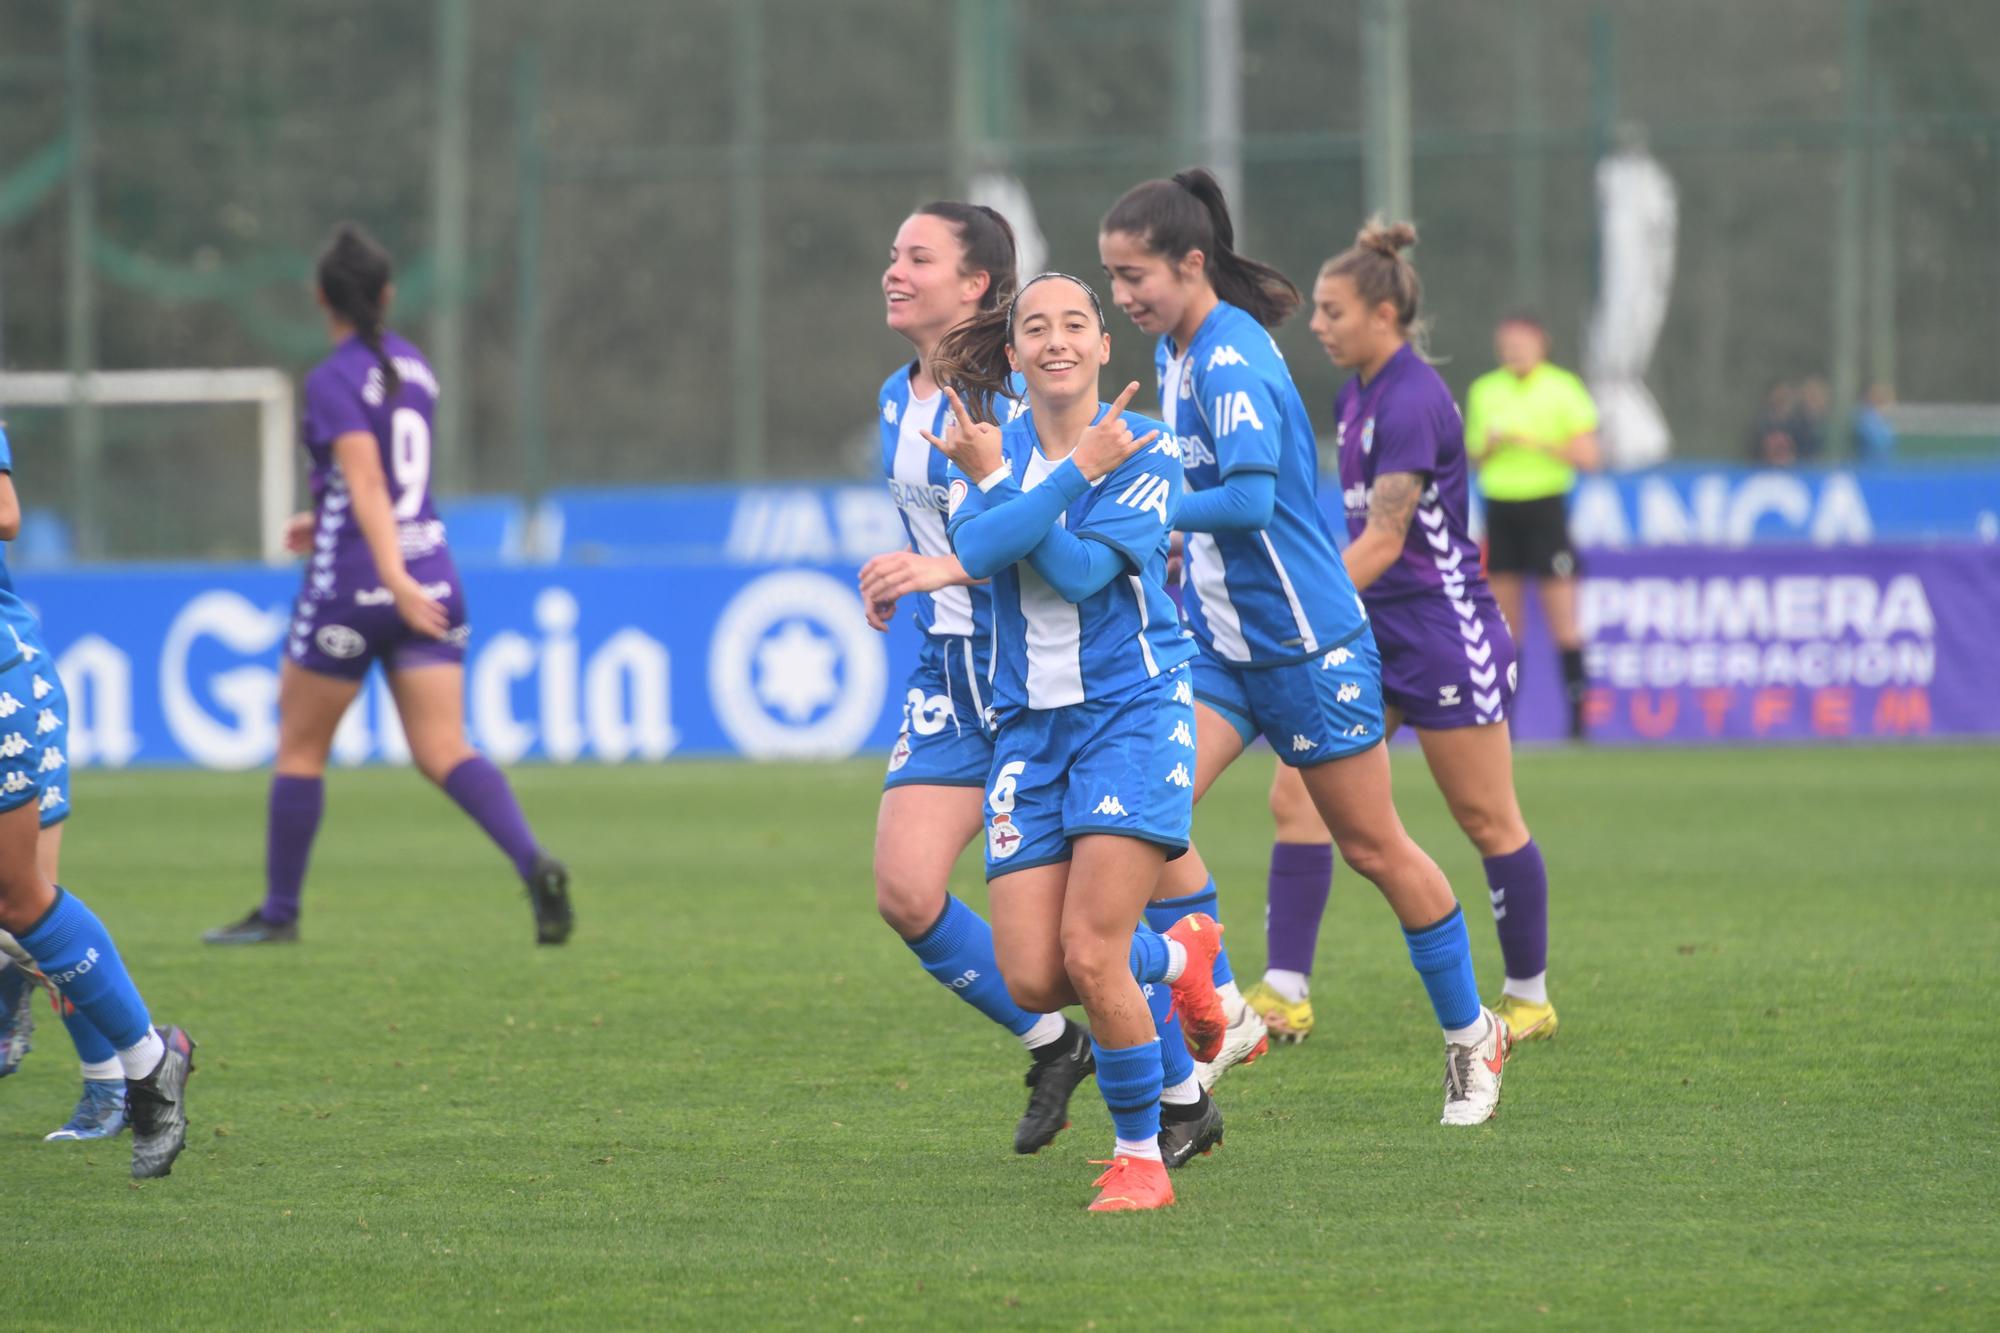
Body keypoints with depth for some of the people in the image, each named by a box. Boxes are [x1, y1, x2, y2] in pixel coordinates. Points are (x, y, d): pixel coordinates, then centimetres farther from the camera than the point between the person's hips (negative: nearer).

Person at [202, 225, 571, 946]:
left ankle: (279, 910, 19)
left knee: (300, 746, 11)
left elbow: (367, 482, -23)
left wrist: (395, 579, -31)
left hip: (351, 587, -6)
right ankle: (534, 865, -25)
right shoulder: (411, 364, 11)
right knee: (445, 751, -2)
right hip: (433, 574, 6)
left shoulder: (333, 381, -12)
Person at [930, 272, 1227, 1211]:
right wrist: (1076, 473, -20)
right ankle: (1176, 958, 29)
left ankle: (1142, 1153, 3)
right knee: (1032, 978, -4)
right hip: (1029, 725, 4)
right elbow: (977, 548, -15)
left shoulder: (1144, 450, -4)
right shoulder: (992, 448, 6)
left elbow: (1084, 571, -17)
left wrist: (996, 482, -15)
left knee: (1090, 954, -17)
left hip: (1132, 714, -4)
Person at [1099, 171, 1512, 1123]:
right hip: (1218, 642, 8)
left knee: (1372, 848, 5)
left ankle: (1471, 1035, 21)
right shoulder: (1176, 352, 7)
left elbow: (1249, 500, -31)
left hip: (1306, 642, -8)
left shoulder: (1231, 362, -21)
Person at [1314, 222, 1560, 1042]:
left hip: (1444, 631, -9)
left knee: (1487, 820, 3)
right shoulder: (1356, 396, 9)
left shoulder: (1412, 403, -19)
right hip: (1373, 633, 9)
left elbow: (1383, 541, -25)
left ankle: (1529, 997, 16)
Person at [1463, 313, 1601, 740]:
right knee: (1503, 623, 3)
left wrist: (1537, 443, -15)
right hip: (1499, 509, 3)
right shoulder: (1484, 391, 10)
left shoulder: (1563, 388, -1)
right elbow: (1473, 458, 17)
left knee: (1563, 622, -7)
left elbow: (1587, 457, -3)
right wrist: (1489, 444, -5)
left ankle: (1578, 716, -6)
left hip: (1545, 508, -3)